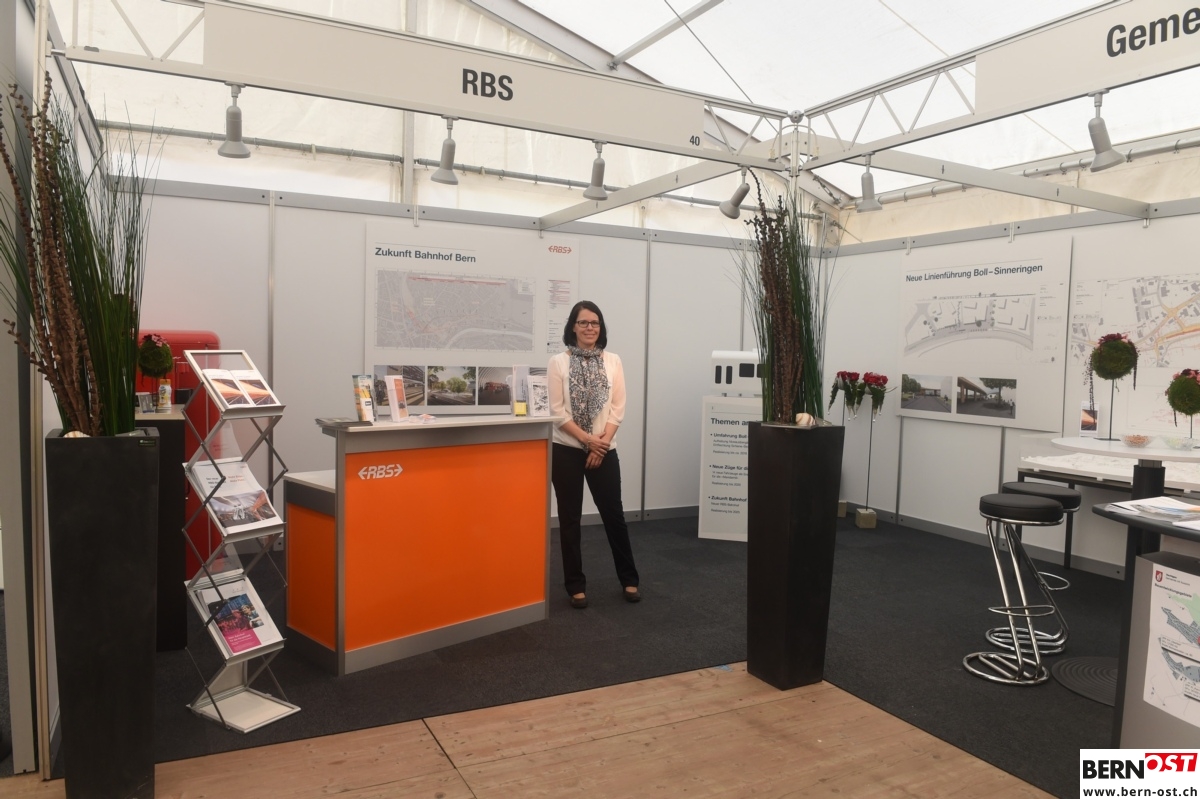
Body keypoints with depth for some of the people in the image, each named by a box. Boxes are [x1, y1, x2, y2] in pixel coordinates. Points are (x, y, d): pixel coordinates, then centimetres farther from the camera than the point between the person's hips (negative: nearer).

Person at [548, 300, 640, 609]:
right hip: (567, 450, -1)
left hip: (604, 450, 1)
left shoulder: (613, 361, 4)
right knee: (570, 519, 5)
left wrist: (602, 442, -9)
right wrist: (587, 439, -13)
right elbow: (557, 410, -7)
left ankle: (629, 580, 23)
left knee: (614, 514, 7)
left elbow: (618, 408, 1)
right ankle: (576, 585, 18)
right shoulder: (558, 362, -2)